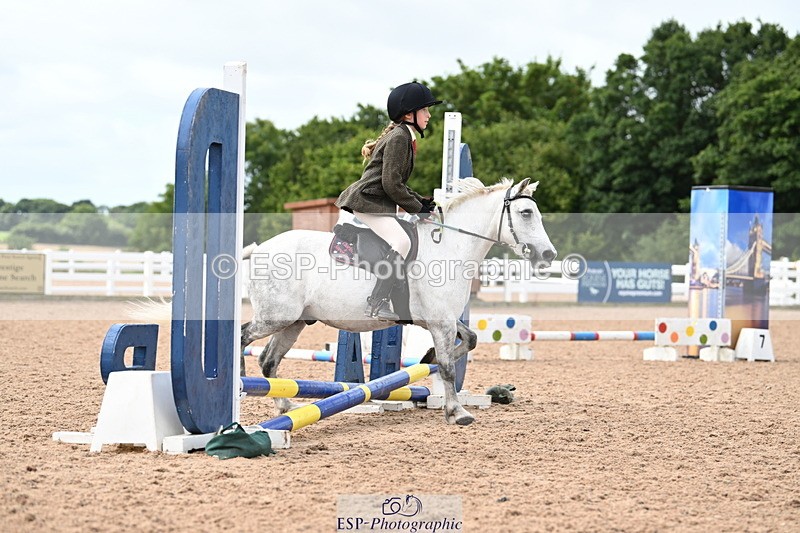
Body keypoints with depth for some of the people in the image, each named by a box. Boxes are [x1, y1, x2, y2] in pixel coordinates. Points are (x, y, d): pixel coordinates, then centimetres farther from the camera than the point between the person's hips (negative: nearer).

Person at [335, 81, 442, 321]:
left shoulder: (404, 137, 19)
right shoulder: (399, 137, -13)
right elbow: (391, 184, -20)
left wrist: (421, 201, 11)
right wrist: (417, 208, -12)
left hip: (378, 203, 11)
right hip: (367, 201, -11)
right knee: (401, 242, -24)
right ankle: (376, 303, -29)